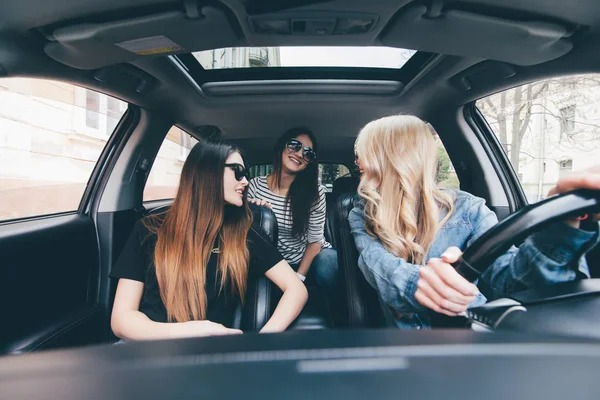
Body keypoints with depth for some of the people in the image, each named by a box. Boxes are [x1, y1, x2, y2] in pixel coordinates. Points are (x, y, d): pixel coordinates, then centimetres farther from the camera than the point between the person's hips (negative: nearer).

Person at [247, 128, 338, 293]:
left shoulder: (315, 192, -13)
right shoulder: (255, 185, -8)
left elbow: (315, 240, -9)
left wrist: (298, 278, -16)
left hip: (311, 256, -2)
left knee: (327, 264, -34)